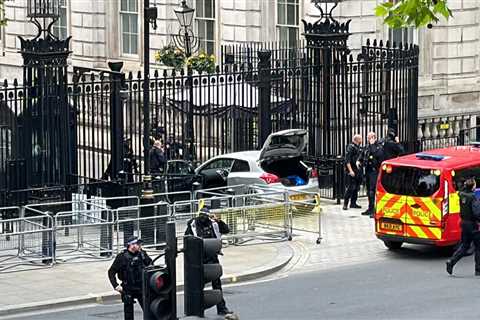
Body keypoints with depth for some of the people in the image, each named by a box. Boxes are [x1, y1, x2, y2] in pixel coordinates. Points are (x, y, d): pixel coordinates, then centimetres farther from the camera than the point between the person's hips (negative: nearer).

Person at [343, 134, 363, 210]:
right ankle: (345, 204, -7)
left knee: (356, 188, 10)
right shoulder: (351, 147, -10)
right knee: (350, 188, -11)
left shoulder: (358, 147, 15)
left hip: (358, 171, 9)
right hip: (352, 171, -9)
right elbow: (347, 160, -16)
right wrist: (350, 170, -21)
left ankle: (353, 203, 17)